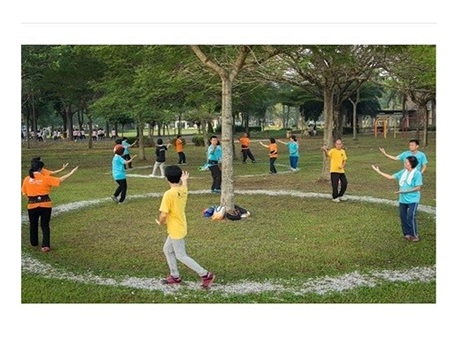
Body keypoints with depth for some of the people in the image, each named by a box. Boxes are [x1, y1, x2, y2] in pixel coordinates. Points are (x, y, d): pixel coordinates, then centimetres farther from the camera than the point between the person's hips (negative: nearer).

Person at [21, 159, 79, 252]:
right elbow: (60, 180, -7)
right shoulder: (45, 178, -10)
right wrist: (71, 172, 1)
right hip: (45, 204, -2)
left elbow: (24, 193, 4)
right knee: (45, 225, 7)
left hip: (32, 205, 2)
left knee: (33, 224, 21)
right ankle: (45, 245, 0)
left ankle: (34, 243, 35)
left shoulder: (27, 179, -3)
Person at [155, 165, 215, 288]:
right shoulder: (183, 190, -2)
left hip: (176, 230, -9)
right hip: (179, 227, 9)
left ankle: (206, 275, 4)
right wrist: (184, 180, 45)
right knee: (167, 250, 22)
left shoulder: (169, 194, -26)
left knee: (181, 256, 2)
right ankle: (175, 276, 29)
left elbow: (163, 214, -26)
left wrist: (160, 222, -5)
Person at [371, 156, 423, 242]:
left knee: (410, 217, -10)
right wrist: (379, 172, 9)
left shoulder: (417, 173, -14)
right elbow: (391, 177, 11)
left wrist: (405, 191, -21)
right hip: (403, 199, 7)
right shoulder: (403, 172, 5)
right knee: (403, 216, 8)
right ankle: (407, 234, 22)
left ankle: (414, 235, 5)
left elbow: (418, 187, -17)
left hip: (413, 200, -7)